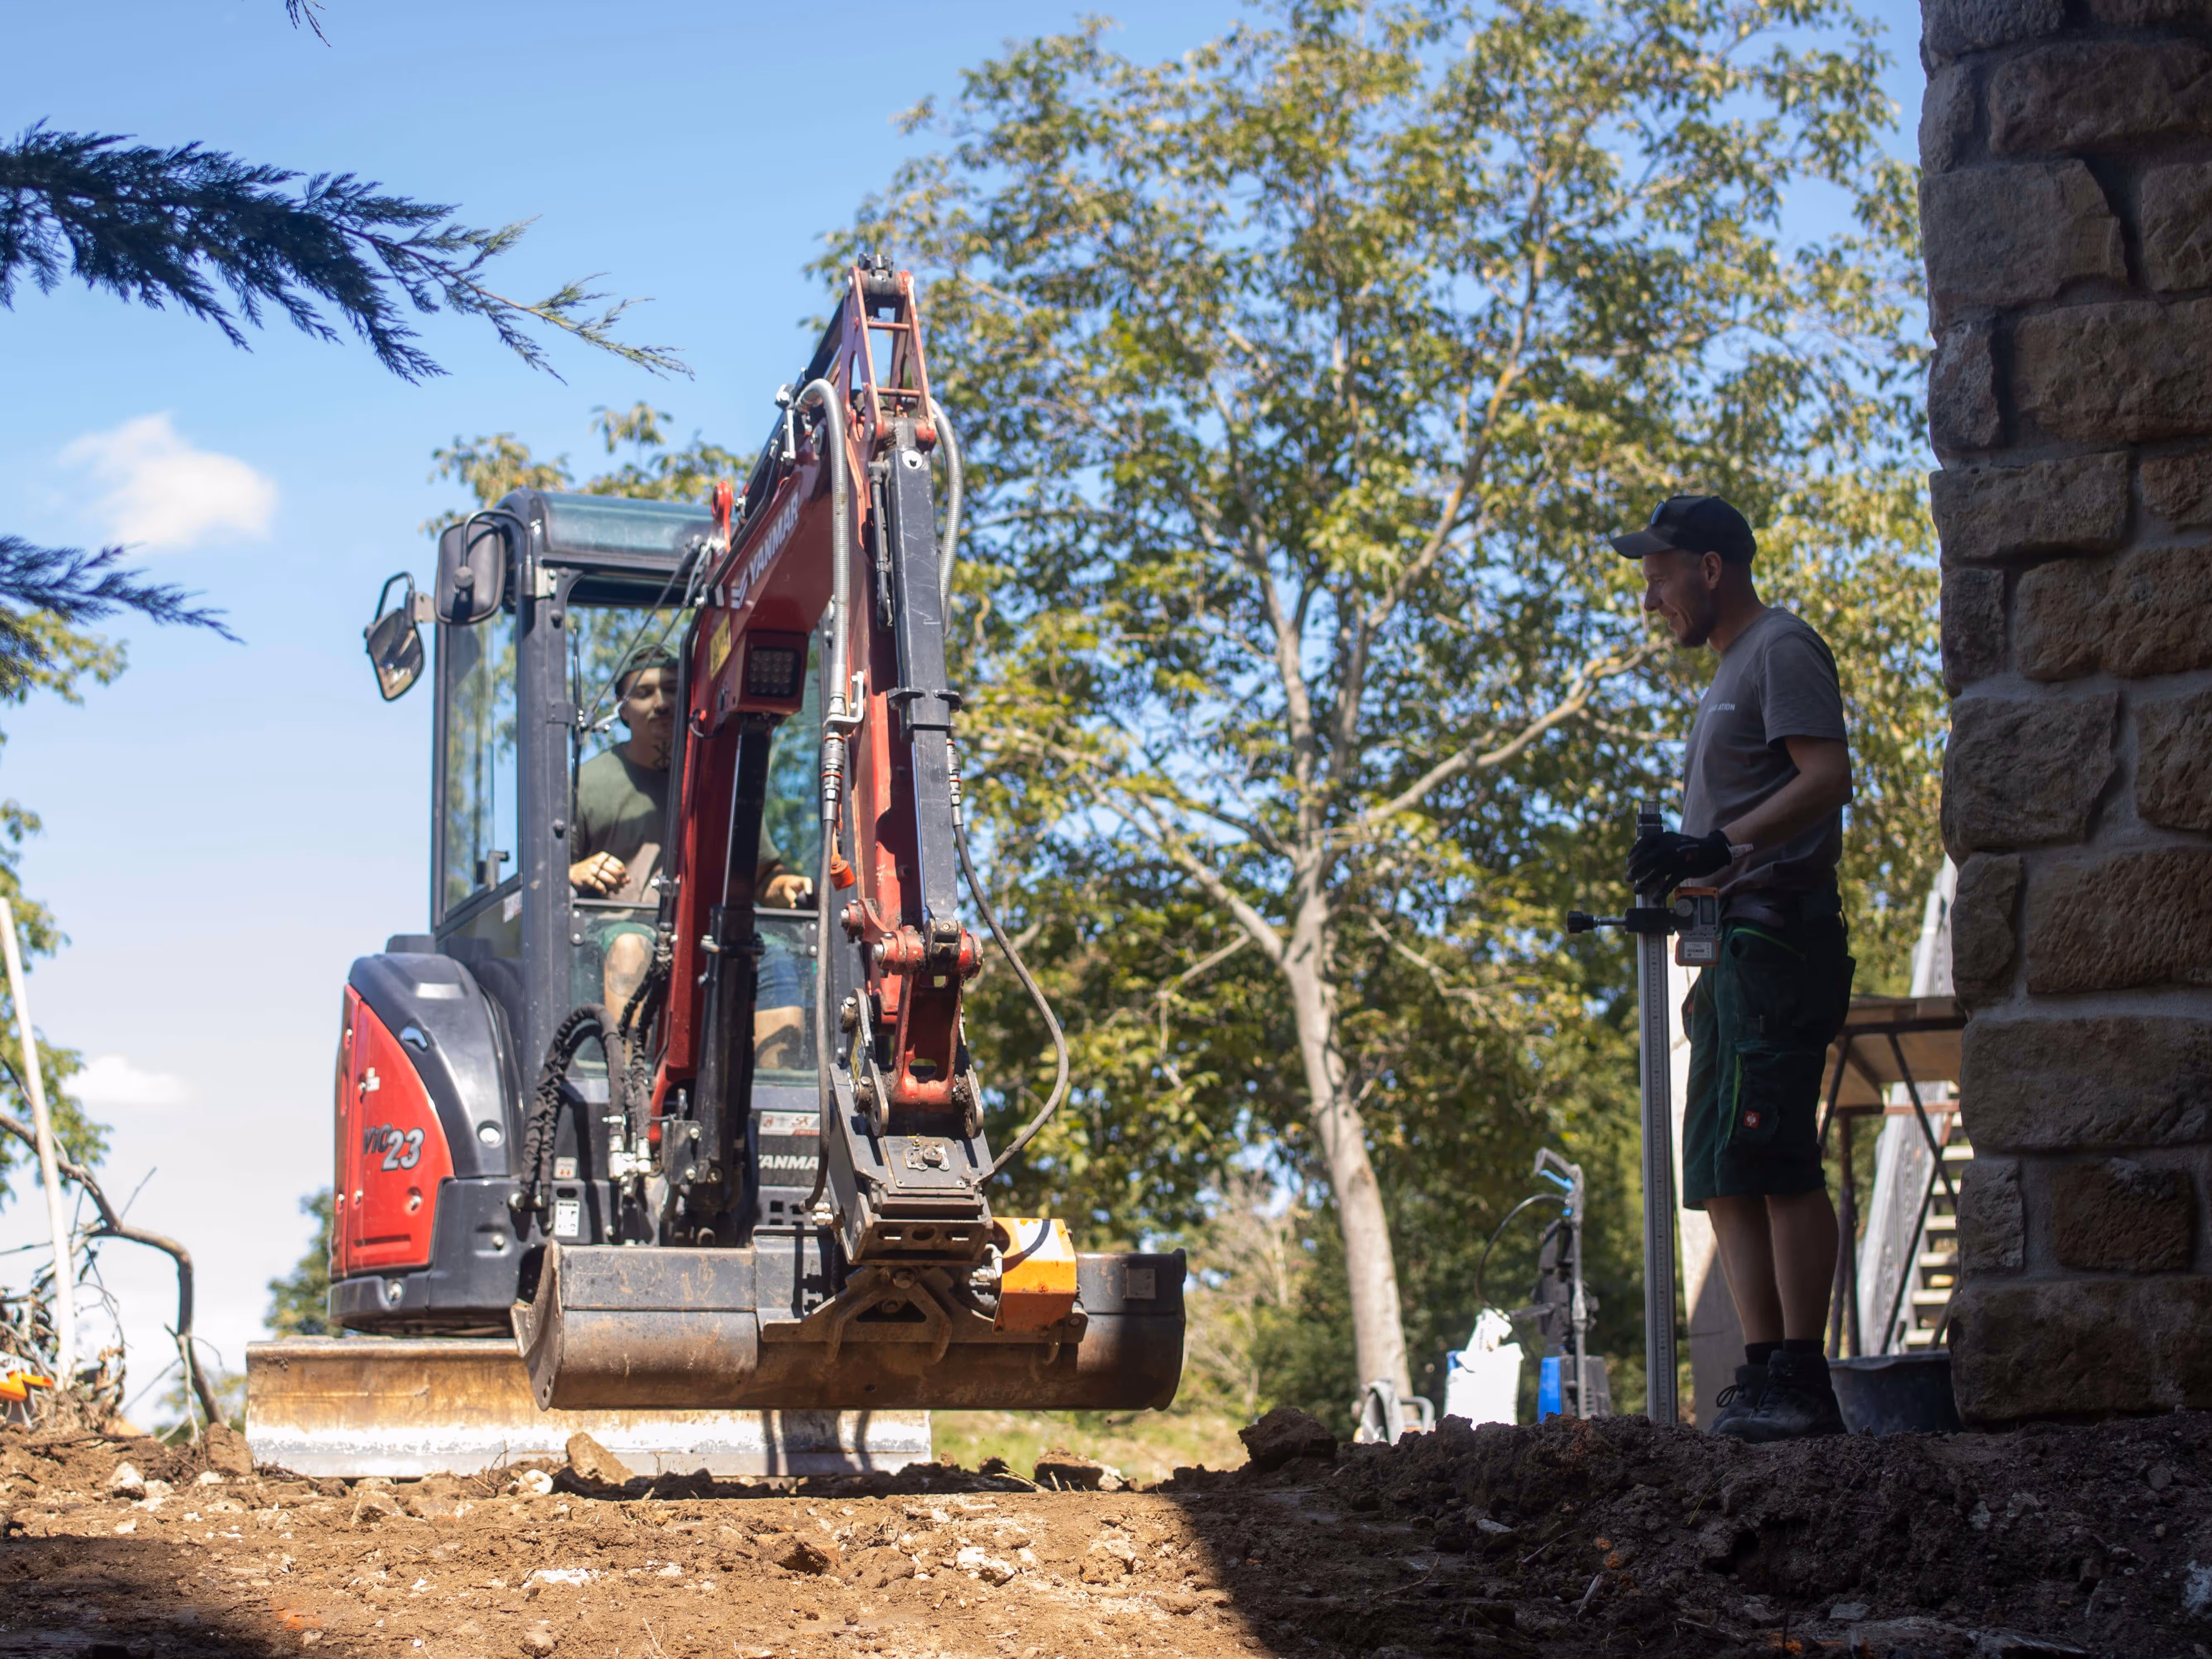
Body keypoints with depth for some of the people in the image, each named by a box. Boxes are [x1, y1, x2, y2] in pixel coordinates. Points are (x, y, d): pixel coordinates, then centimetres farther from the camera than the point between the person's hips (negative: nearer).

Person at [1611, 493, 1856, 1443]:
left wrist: (1715, 848, -26)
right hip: (1738, 950, 10)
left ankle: (1801, 1381, -17)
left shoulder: (1782, 650, -2)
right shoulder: (1729, 675, 27)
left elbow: (1826, 776, -17)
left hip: (1779, 937, -10)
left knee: (1771, 1160, -16)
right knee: (1722, 1177, 4)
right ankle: (1764, 1372, 2)